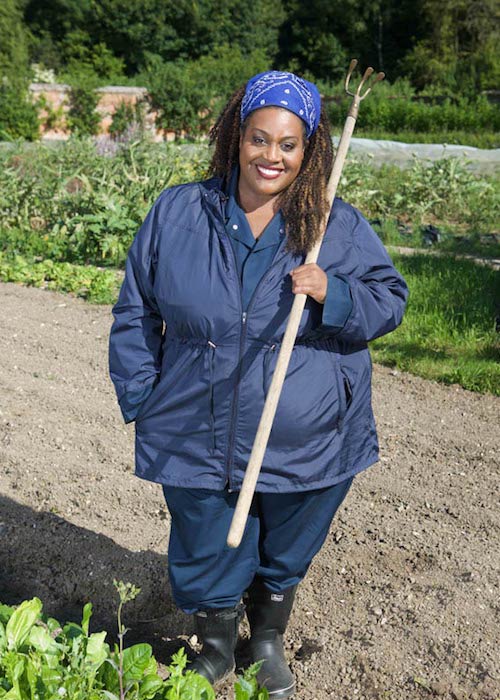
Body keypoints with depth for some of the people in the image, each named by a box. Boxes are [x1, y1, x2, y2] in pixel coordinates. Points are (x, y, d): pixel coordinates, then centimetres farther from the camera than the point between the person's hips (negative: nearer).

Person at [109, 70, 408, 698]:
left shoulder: (339, 227, -4)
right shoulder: (176, 213, -2)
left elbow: (390, 299, 1)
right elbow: (136, 311, 5)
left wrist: (332, 294, -19)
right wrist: (140, 396, 1)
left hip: (306, 447, 0)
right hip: (198, 441, 0)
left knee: (284, 558, 22)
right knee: (205, 564, 16)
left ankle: (268, 643, 52)